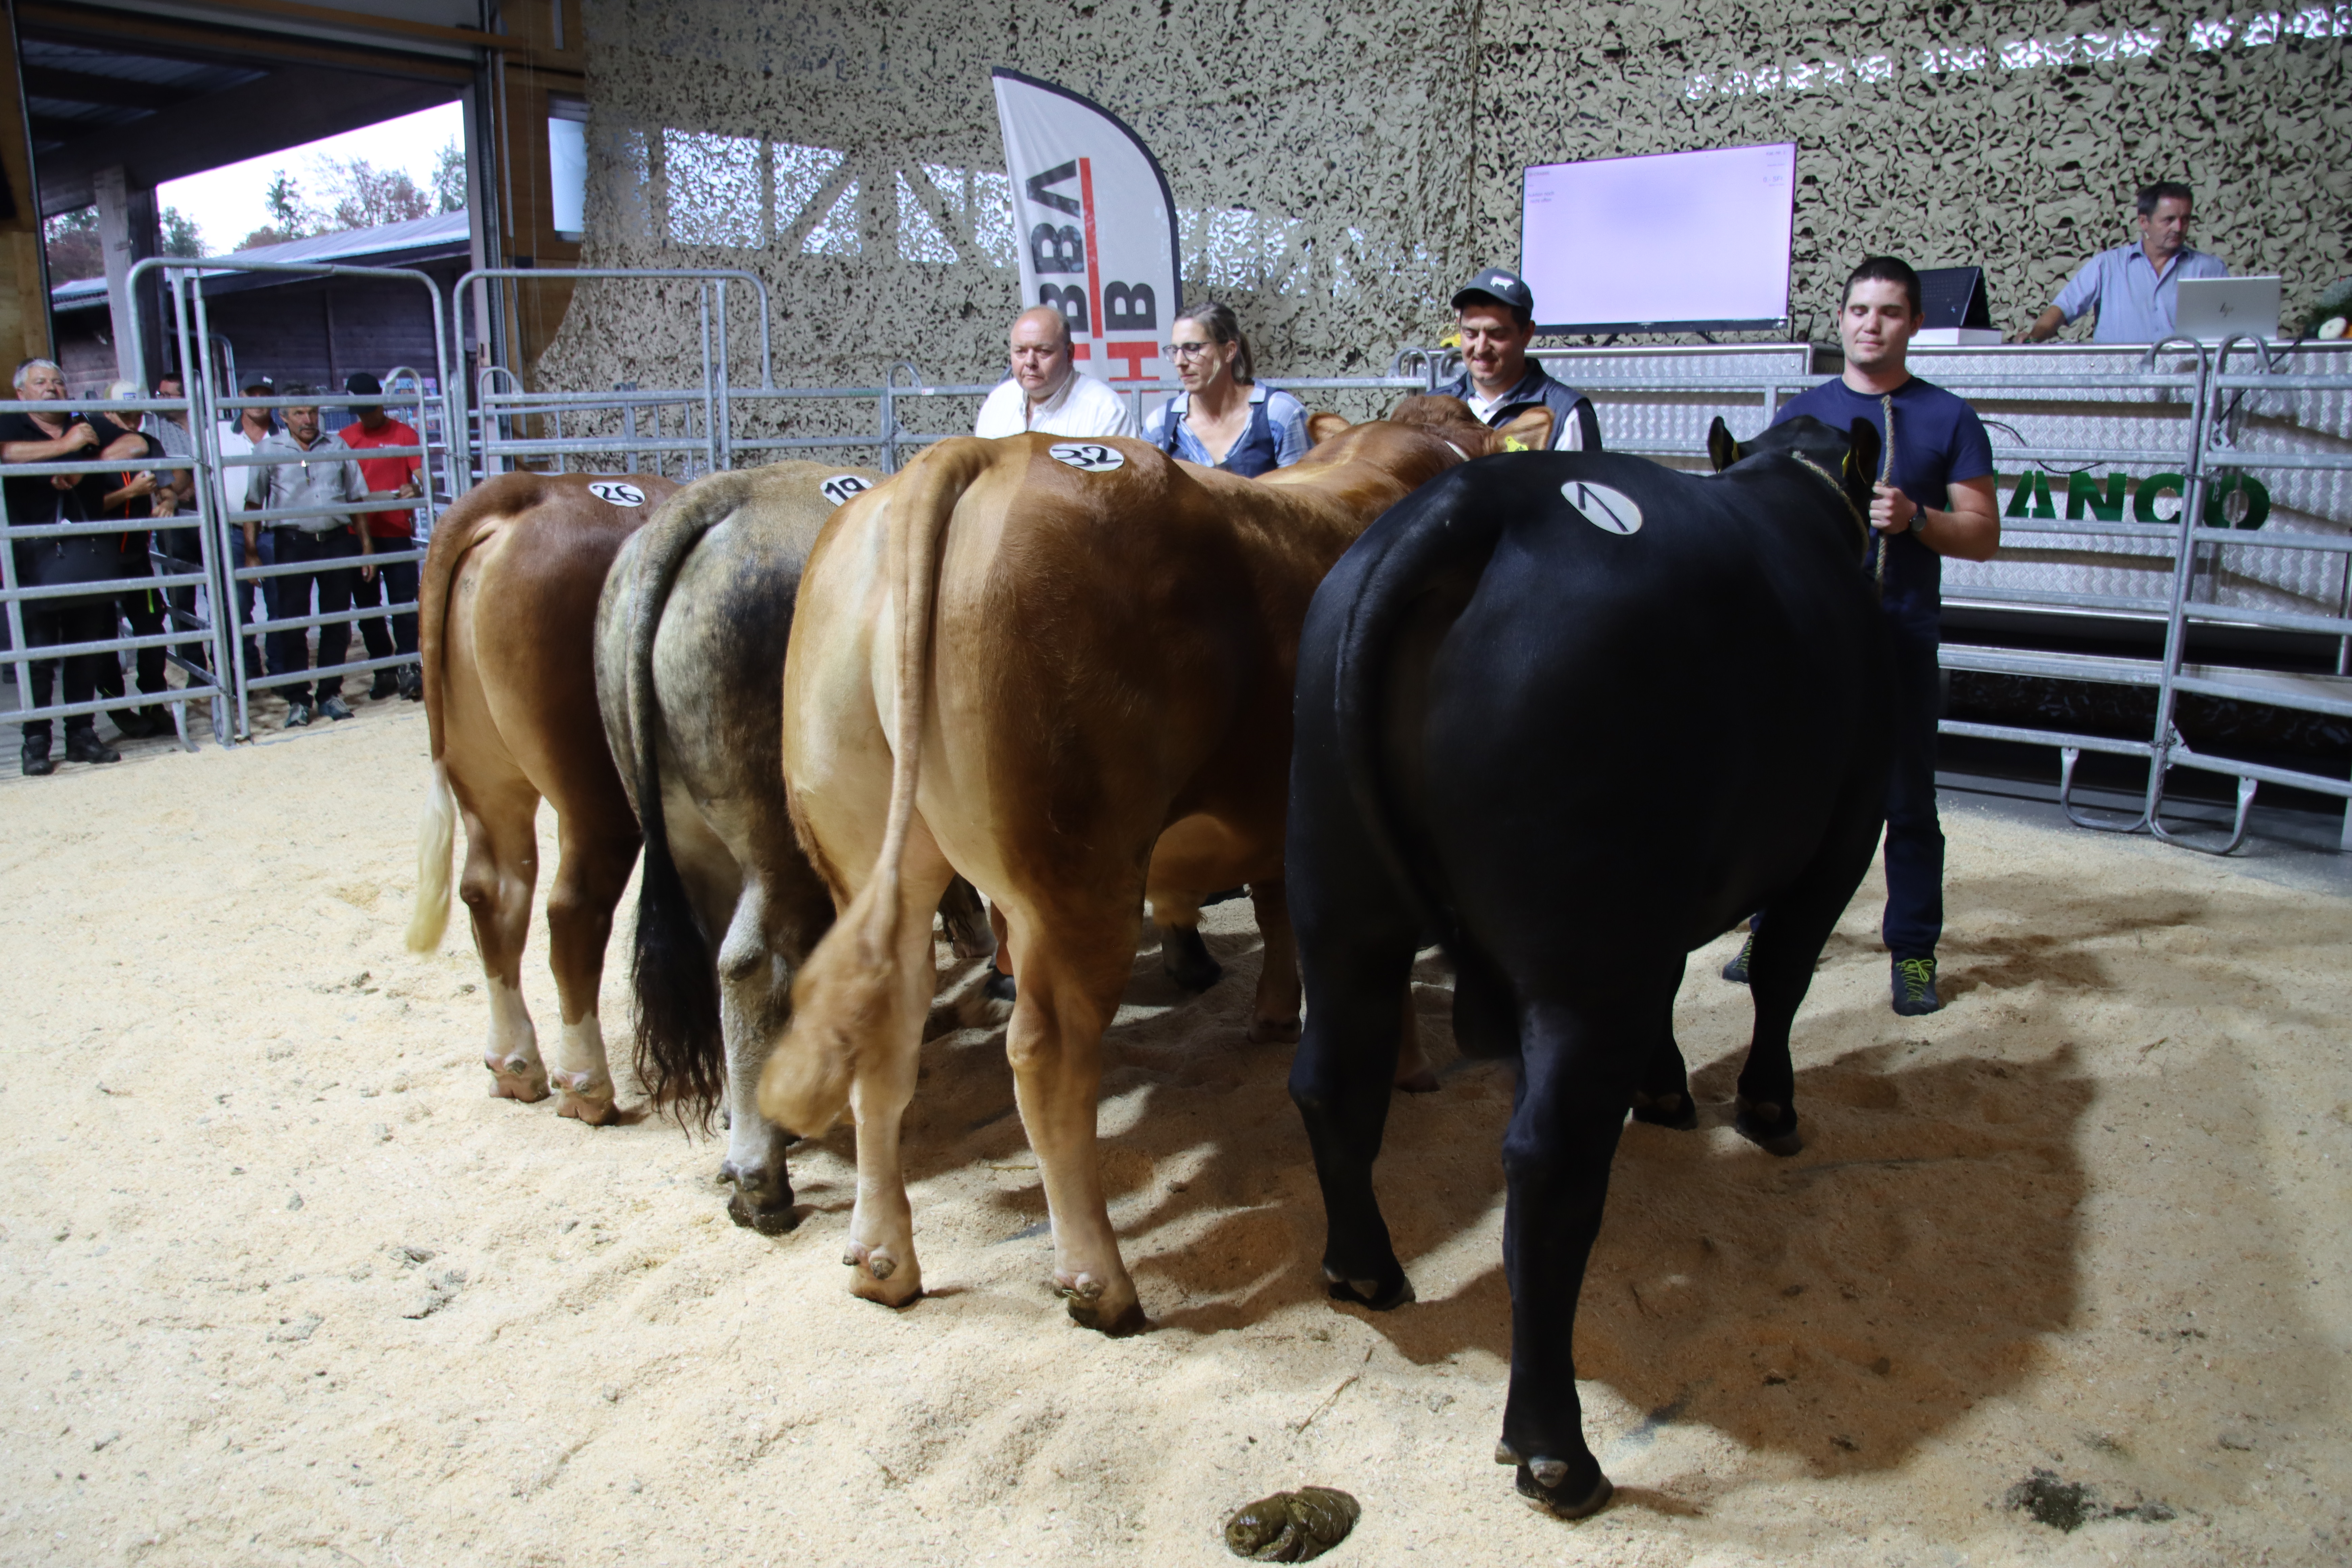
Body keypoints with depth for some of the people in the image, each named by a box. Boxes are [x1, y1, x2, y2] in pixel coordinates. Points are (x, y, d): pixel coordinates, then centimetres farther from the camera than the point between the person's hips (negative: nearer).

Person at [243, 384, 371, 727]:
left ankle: (331, 693, 16)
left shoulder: (336, 449, 12)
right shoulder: (268, 451, 5)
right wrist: (251, 553, 0)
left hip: (336, 541, 2)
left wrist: (367, 546, 9)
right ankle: (296, 700, 7)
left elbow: (357, 499, 14)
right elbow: (253, 504, 5)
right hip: (293, 543, -2)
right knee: (292, 624, 0)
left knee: (337, 622, 5)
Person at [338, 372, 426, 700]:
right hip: (358, 534, 3)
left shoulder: (404, 435, 4)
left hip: (397, 532, -3)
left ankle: (409, 668, -6)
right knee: (367, 606, 5)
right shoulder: (344, 439, 10)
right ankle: (384, 671, 12)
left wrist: (414, 490, -25)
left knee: (404, 602, -8)